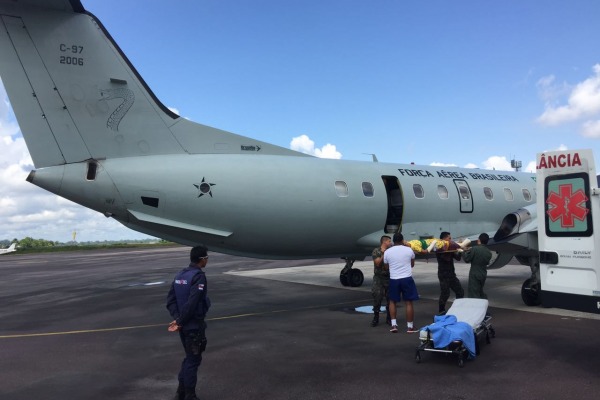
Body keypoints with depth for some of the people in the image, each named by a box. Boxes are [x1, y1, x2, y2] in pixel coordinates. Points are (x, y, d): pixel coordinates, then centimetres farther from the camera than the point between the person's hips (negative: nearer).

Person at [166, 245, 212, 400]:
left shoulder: (180, 275, 7)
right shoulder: (199, 276, -19)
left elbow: (171, 299, 3)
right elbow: (191, 304, -26)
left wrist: (177, 318, -6)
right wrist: (180, 322, -18)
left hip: (184, 325, 8)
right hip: (194, 326, -8)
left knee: (189, 357, 21)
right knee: (193, 360, 5)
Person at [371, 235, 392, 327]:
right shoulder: (376, 251, -1)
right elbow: (378, 263, -11)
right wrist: (384, 254, -15)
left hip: (389, 278, 3)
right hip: (379, 278, -3)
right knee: (377, 298, -2)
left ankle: (389, 318, 19)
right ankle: (375, 318, 9)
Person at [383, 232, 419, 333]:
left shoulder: (387, 252, -1)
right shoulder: (409, 250, -2)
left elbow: (386, 267, 9)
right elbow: (412, 264, 13)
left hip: (394, 279, 1)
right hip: (407, 279, -1)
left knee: (392, 301, 17)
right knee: (409, 302, 5)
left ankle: (394, 324, 11)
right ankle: (410, 326, 10)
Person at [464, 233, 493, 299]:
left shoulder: (474, 249, -18)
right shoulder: (489, 252, 1)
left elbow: (467, 259, -15)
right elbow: (487, 262, 14)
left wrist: (466, 252, 4)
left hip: (474, 274, -7)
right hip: (483, 274, 7)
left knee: (473, 294, -2)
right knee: (480, 292, 23)